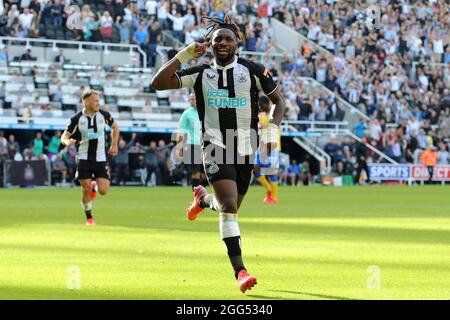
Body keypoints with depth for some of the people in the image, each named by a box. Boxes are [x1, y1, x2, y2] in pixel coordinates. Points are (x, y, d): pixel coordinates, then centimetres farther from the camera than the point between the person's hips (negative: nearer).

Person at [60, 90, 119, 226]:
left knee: (103, 191, -8)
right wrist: (67, 141, -27)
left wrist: (114, 145, 12)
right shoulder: (76, 119, -8)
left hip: (101, 159, 2)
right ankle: (89, 218, 15)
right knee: (86, 190, -5)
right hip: (84, 158, -2)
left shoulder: (104, 115, -2)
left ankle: (95, 187, 30)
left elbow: (115, 127, 18)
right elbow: (64, 137, -3)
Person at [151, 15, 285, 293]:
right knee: (229, 206, -18)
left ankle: (203, 199, 50)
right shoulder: (201, 74, 4)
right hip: (216, 147, -2)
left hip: (246, 148, 2)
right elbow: (159, 83, -1)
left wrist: (272, 129, -7)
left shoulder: (253, 70, 1)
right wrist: (183, 55, -7)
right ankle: (240, 271, -18)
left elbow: (279, 100, 9)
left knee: (230, 206, 13)